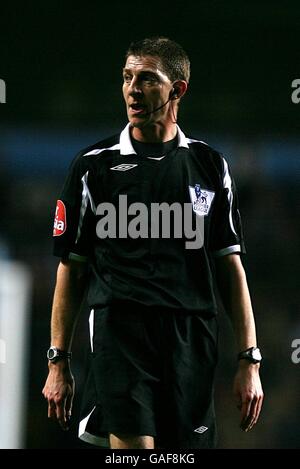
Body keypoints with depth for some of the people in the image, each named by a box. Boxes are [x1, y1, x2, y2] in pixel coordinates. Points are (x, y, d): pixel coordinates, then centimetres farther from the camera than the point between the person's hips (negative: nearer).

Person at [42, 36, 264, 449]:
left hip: (192, 341, 2)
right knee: (134, 446, -21)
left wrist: (249, 361, 6)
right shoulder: (94, 165, 6)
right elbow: (72, 268, 9)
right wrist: (59, 361, 4)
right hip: (120, 333, -2)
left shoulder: (210, 165, 12)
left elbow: (230, 264, 12)